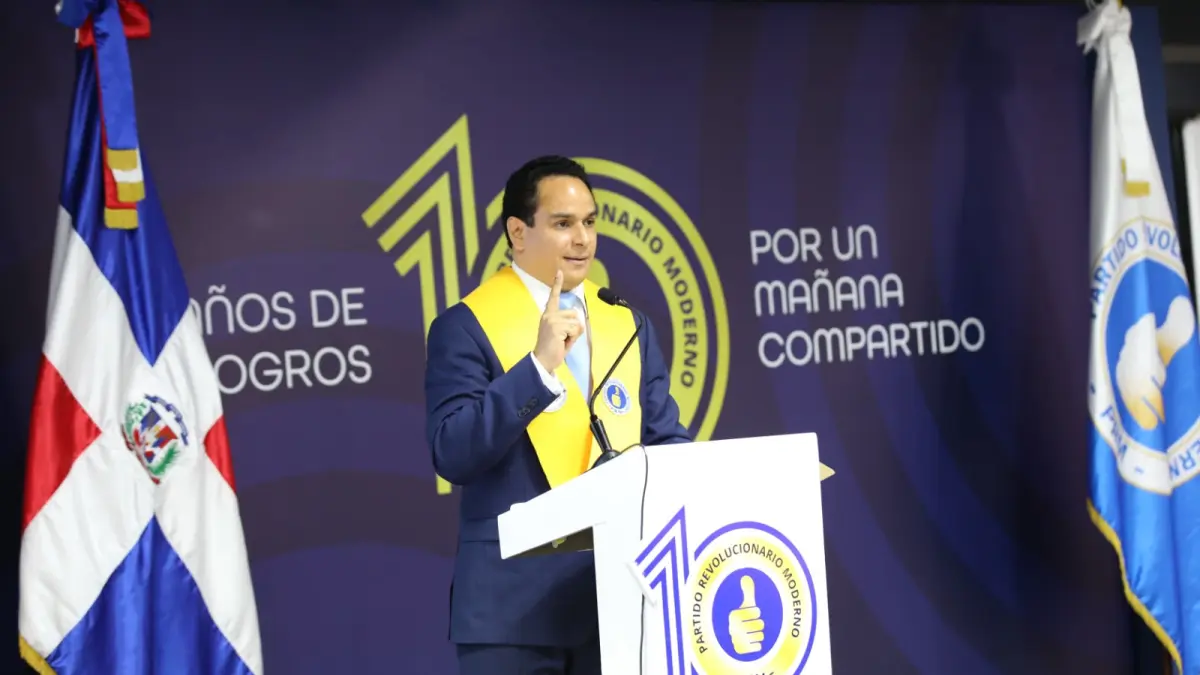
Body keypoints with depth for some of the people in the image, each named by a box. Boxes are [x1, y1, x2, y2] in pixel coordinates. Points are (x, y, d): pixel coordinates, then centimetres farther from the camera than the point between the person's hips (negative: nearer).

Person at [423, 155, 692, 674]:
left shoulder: (628, 326, 15)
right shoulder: (465, 327, -2)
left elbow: (666, 442, 15)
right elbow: (452, 454, -13)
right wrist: (539, 366, -21)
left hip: (620, 597, 5)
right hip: (515, 602, -4)